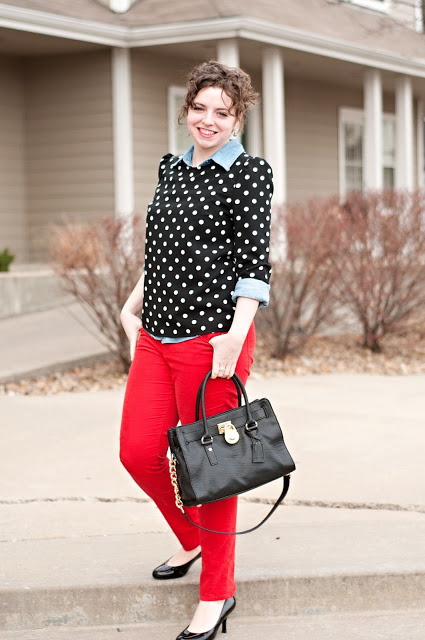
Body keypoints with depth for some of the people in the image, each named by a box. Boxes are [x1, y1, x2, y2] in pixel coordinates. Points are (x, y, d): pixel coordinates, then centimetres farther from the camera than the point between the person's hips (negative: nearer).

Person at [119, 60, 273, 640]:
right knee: (138, 453, 6)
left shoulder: (249, 173, -5)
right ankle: (191, 541, 34)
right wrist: (133, 304, 19)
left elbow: (255, 261, -12)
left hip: (211, 339, -7)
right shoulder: (171, 167, 15)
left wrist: (237, 335, -22)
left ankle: (217, 592, 15)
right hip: (155, 336, 7)